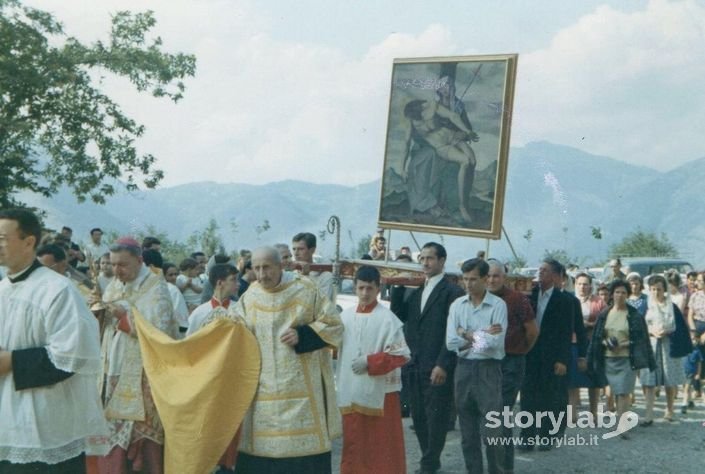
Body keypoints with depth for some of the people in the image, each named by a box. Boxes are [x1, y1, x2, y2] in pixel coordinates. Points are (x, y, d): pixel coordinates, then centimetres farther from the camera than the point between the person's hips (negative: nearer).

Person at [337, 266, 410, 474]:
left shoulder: (387, 319, -10)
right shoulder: (346, 316, 6)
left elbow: (402, 355, -12)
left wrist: (369, 362, -19)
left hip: (380, 392, -5)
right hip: (351, 391, 5)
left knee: (382, 445, 3)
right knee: (353, 443, 12)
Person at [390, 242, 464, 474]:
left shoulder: (452, 292, -6)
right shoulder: (416, 292, 17)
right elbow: (398, 317, 10)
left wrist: (443, 365, -17)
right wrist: (398, 288, 1)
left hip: (437, 368, -7)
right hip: (415, 366, 7)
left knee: (436, 418, 0)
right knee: (419, 417, 11)